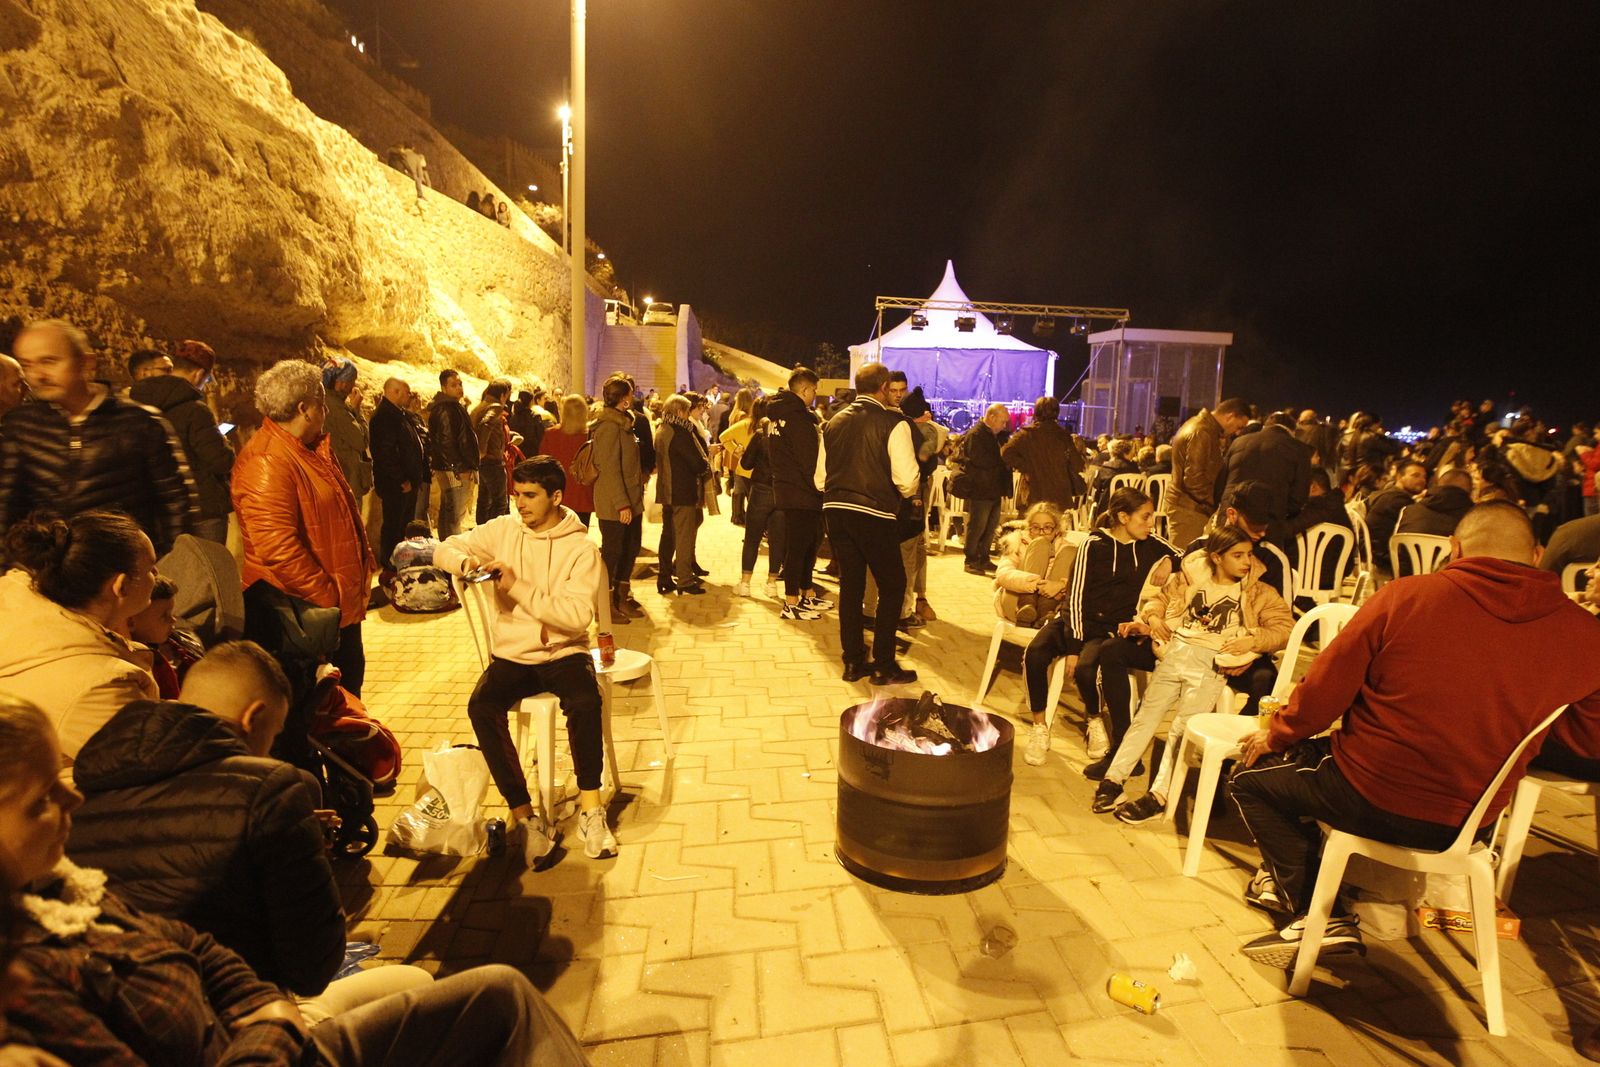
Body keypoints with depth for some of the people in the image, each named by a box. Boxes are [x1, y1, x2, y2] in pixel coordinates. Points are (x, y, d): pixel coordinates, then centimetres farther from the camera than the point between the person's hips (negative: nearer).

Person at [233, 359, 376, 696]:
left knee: (351, 675, 21)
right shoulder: (266, 462, -22)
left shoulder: (313, 449, 10)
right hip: (302, 610, -9)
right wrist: (326, 596, -21)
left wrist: (365, 562, 13)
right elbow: (278, 549, -28)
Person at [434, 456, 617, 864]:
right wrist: (466, 561, -18)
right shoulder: (503, 530, 3)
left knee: (585, 702, -34)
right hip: (512, 655, 3)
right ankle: (525, 815, -15)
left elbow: (578, 616, -18)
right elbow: (443, 551, 6)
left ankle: (590, 810, -15)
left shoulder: (581, 548, -8)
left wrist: (518, 588, -23)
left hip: (564, 653, -3)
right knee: (481, 707, -27)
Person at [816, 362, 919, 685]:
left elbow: (820, 480, 11)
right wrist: (906, 493, 8)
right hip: (874, 513, -5)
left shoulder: (834, 422, 9)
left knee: (850, 583, 15)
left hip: (835, 510, 6)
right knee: (892, 585, 10)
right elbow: (907, 480, -13)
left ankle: (853, 662, 22)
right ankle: (883, 665, 12)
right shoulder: (893, 423, -7)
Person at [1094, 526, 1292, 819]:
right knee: (1147, 715, -3)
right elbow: (1160, 599, 24)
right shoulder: (1191, 577, 15)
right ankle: (1114, 778, -1)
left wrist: (1253, 640, -11)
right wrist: (1153, 617, 3)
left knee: (1182, 727, -13)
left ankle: (1158, 796, -10)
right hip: (1175, 652, 2)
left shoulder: (1259, 592, 10)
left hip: (1212, 663, -2)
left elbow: (1285, 628, 4)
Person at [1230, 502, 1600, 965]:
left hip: (1372, 797, -5)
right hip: (1472, 821, 5)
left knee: (1253, 775, 18)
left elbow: (1325, 688, -11)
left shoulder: (1405, 596, -16)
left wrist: (1274, 737, 5)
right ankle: (1287, 879, 36)